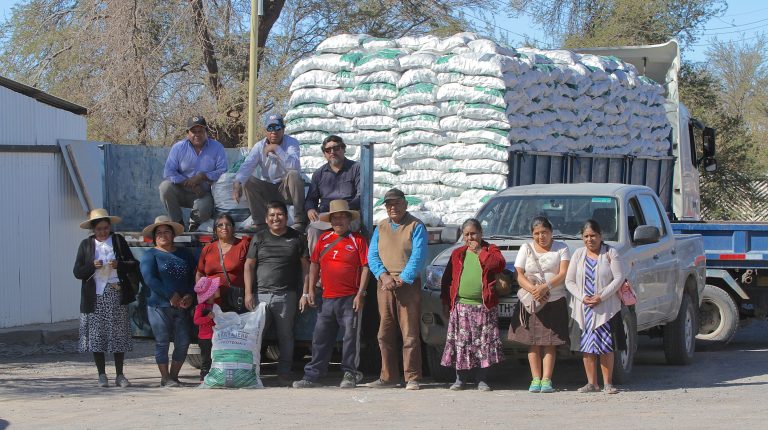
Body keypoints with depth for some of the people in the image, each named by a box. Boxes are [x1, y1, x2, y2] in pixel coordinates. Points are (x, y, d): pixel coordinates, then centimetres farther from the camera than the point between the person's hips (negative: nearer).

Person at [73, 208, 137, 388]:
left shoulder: (118, 241, 7)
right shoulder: (86, 245, 7)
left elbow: (134, 265, 6)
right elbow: (77, 272, 3)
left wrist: (119, 265, -13)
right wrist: (93, 266, -14)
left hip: (117, 295, 0)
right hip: (95, 297, 0)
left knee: (119, 335, 2)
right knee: (96, 336, -2)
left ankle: (119, 375, 8)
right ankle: (102, 375, 7)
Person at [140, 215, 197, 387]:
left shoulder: (184, 254, 16)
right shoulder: (150, 255, 3)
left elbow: (194, 276, 11)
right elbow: (149, 279, -10)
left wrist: (190, 295, -8)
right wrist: (171, 295, -17)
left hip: (182, 307, 4)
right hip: (159, 306, -4)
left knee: (183, 343, 1)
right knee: (162, 343, -2)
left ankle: (174, 375, 14)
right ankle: (165, 378, 5)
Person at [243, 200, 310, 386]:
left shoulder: (297, 238, 9)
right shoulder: (259, 238, 11)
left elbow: (305, 267, 8)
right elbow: (249, 266, 8)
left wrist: (305, 293, 0)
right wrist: (248, 293, -2)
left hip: (286, 296, 0)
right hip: (260, 295, 0)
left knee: (286, 336, 2)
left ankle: (284, 374, 7)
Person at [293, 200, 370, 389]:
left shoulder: (357, 240, 1)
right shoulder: (324, 239, 12)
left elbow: (365, 267, -3)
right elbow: (315, 265, 16)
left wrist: (360, 294, -9)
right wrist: (310, 291, 10)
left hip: (350, 299, -4)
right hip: (327, 298, 4)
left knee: (350, 338, 0)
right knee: (320, 339, 5)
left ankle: (349, 375, 9)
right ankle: (312, 376, 8)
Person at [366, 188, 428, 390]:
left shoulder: (416, 227, 1)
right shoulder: (381, 228, 16)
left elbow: (418, 256, -9)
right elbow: (372, 256, 8)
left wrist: (402, 279, -17)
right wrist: (384, 276, -10)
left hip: (408, 284, -5)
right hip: (384, 284, 5)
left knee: (410, 333, -7)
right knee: (385, 333, 5)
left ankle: (412, 378, -6)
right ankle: (387, 377, 11)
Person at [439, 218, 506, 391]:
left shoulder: (491, 250, 7)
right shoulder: (457, 254, 14)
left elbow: (499, 264, -14)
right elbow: (447, 278, 14)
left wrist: (480, 251, -10)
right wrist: (446, 302, 8)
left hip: (484, 307, -2)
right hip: (461, 306, 2)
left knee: (483, 344, -2)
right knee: (460, 343, 1)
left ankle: (482, 380, 5)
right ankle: (460, 379, 10)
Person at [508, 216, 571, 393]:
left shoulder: (561, 248, 8)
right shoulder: (526, 249, 12)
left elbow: (563, 274, -4)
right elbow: (519, 276, 3)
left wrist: (545, 287, -20)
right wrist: (533, 290, -16)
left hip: (555, 302, -1)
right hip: (530, 303, 1)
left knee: (550, 342, -5)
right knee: (533, 342, -3)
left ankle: (546, 379, -7)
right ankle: (536, 379, -2)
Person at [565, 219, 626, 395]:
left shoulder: (610, 253, 1)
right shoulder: (578, 254, 10)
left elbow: (619, 278, -5)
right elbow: (569, 281, 8)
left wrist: (601, 297, -14)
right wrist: (582, 297, -10)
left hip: (606, 308, -3)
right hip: (583, 309, 3)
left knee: (606, 346, -6)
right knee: (587, 347, 1)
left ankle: (608, 383, -1)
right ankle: (592, 383, 7)